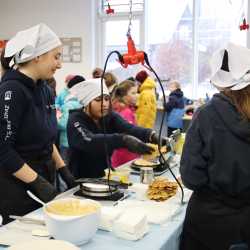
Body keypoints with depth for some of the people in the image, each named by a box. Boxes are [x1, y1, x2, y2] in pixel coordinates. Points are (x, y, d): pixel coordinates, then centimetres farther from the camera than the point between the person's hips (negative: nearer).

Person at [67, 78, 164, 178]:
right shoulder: (75, 120, -15)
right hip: (81, 180, -4)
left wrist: (152, 135, -40)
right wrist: (124, 140, -48)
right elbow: (89, 141, -35)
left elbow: (130, 129, -20)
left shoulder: (110, 116, -1)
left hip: (105, 177, 4)